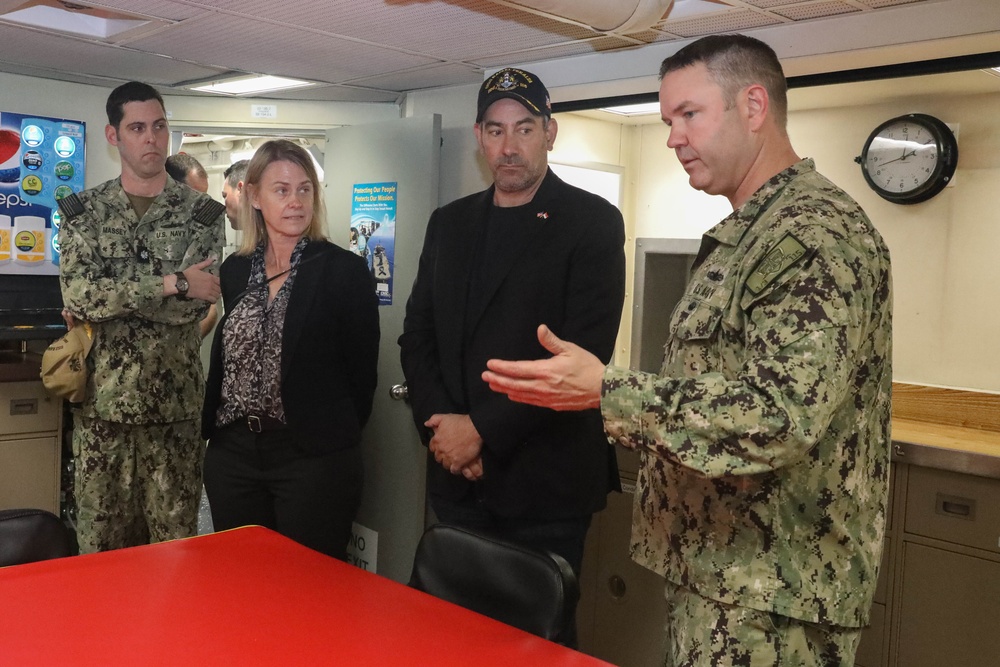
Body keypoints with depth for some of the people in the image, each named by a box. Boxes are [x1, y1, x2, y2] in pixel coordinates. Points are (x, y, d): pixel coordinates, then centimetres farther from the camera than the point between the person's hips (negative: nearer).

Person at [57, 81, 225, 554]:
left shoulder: (202, 213, 0)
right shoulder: (84, 211, 3)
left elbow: (196, 303, -12)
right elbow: (76, 296, -12)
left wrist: (108, 299, -13)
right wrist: (170, 283, -18)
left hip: (175, 400, -1)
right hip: (102, 397, 1)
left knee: (175, 536, 8)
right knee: (100, 537, 10)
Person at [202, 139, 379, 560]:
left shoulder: (345, 271, -7)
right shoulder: (235, 271, 8)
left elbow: (361, 369, -5)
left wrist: (334, 438, -2)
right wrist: (212, 427, 10)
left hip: (313, 456, -5)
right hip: (232, 452, 5)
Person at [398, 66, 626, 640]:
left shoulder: (593, 222, -6)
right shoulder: (450, 223, 11)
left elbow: (582, 352, -15)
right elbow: (418, 335, 9)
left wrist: (483, 431, -15)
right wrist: (441, 429, -5)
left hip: (546, 483, -4)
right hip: (458, 473, 5)